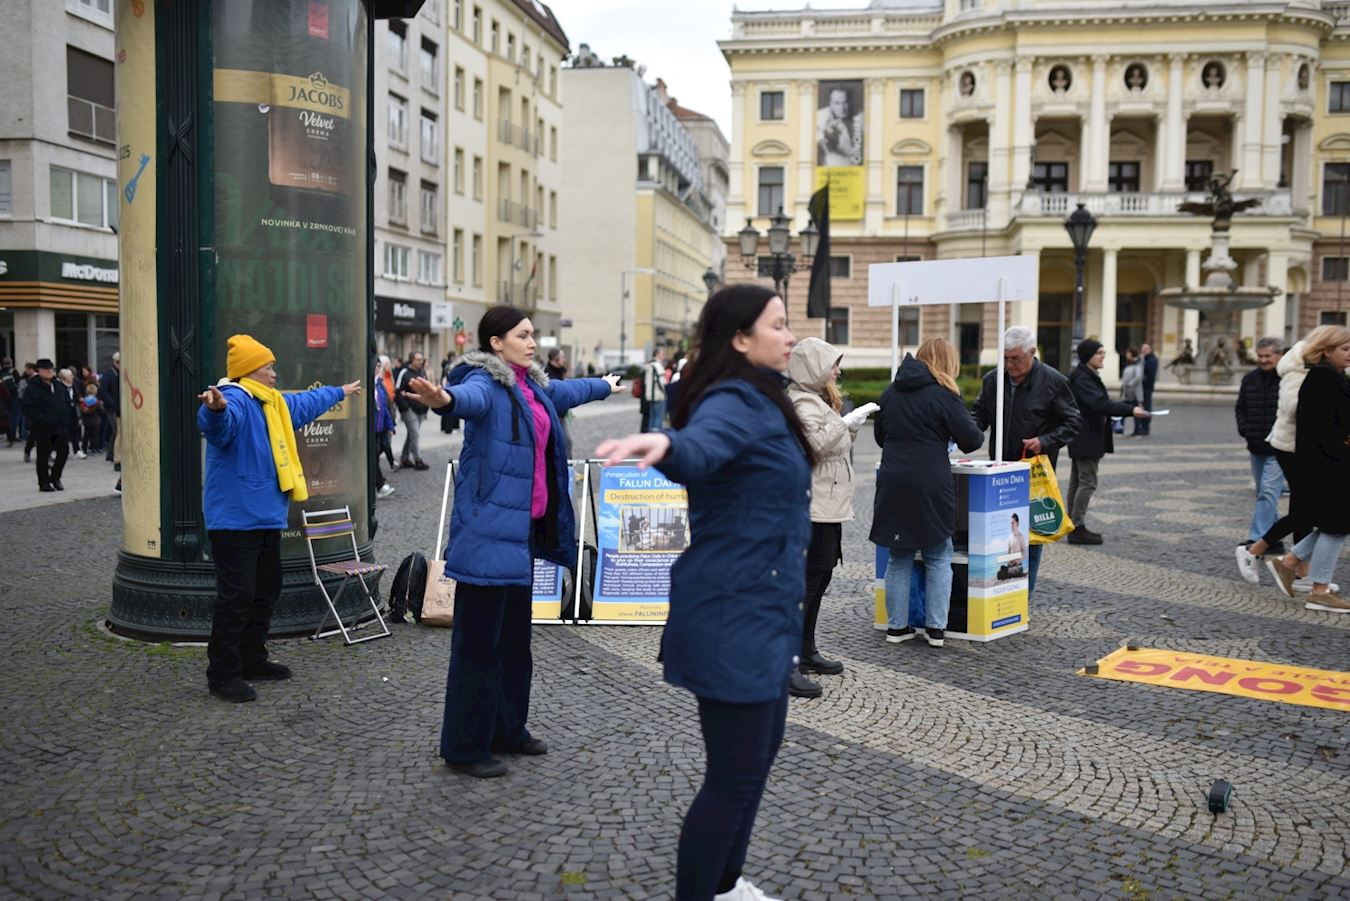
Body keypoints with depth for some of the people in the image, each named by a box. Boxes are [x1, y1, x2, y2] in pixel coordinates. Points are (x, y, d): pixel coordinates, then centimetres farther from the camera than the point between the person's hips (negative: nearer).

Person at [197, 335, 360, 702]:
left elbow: (307, 403, 37)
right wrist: (216, 408, -65)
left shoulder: (273, 403, 16)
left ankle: (253, 660, 30)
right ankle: (223, 674, -1)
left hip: (266, 516, 11)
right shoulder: (236, 400, -17)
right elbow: (220, 423, -41)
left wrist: (341, 391, 51)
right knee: (236, 596, -9)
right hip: (235, 517, -11)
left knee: (266, 590, 17)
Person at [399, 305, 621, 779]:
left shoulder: (534, 387, 16)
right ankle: (465, 746, 8)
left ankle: (508, 730, 31)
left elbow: (567, 391, 38)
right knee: (479, 638, -3)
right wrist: (444, 400, -60)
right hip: (488, 527, -9)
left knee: (516, 634, 17)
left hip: (524, 527, 9)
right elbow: (471, 397, -37)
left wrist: (604, 386, 56)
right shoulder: (486, 382, -12)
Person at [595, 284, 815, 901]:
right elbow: (703, 444, -42)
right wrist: (666, 443, -64)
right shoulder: (737, 401, -19)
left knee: (761, 749, 21)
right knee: (735, 773, -2)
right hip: (734, 612, -11)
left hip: (760, 608, 11)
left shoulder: (759, 399, 12)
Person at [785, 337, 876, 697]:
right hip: (814, 506, -11)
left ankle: (806, 652, 24)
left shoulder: (817, 400, 20)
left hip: (827, 504, 11)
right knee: (807, 580, -13)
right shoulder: (803, 403, -14)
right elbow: (815, 443, -29)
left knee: (820, 576, 15)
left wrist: (853, 427, 10)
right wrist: (848, 420, -22)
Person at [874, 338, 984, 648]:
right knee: (938, 558, 10)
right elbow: (970, 439, -6)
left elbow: (880, 435, 21)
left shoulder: (891, 391, 11)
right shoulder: (942, 394, -7)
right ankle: (936, 629, 10)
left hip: (892, 484, 5)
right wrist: (978, 433, 16)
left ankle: (896, 626, 16)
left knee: (899, 557, 14)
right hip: (930, 485, -4)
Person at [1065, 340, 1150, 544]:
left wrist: (1129, 407, 7)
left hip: (1082, 440, 11)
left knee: (1077, 482, 13)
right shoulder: (1082, 379, -18)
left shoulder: (1088, 376, 15)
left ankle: (1074, 526, 19)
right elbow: (1099, 403, -30)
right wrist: (1131, 410, -35)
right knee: (1087, 482, -8)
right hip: (1086, 438, -11)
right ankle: (1078, 528, -6)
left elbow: (1102, 402, 17)